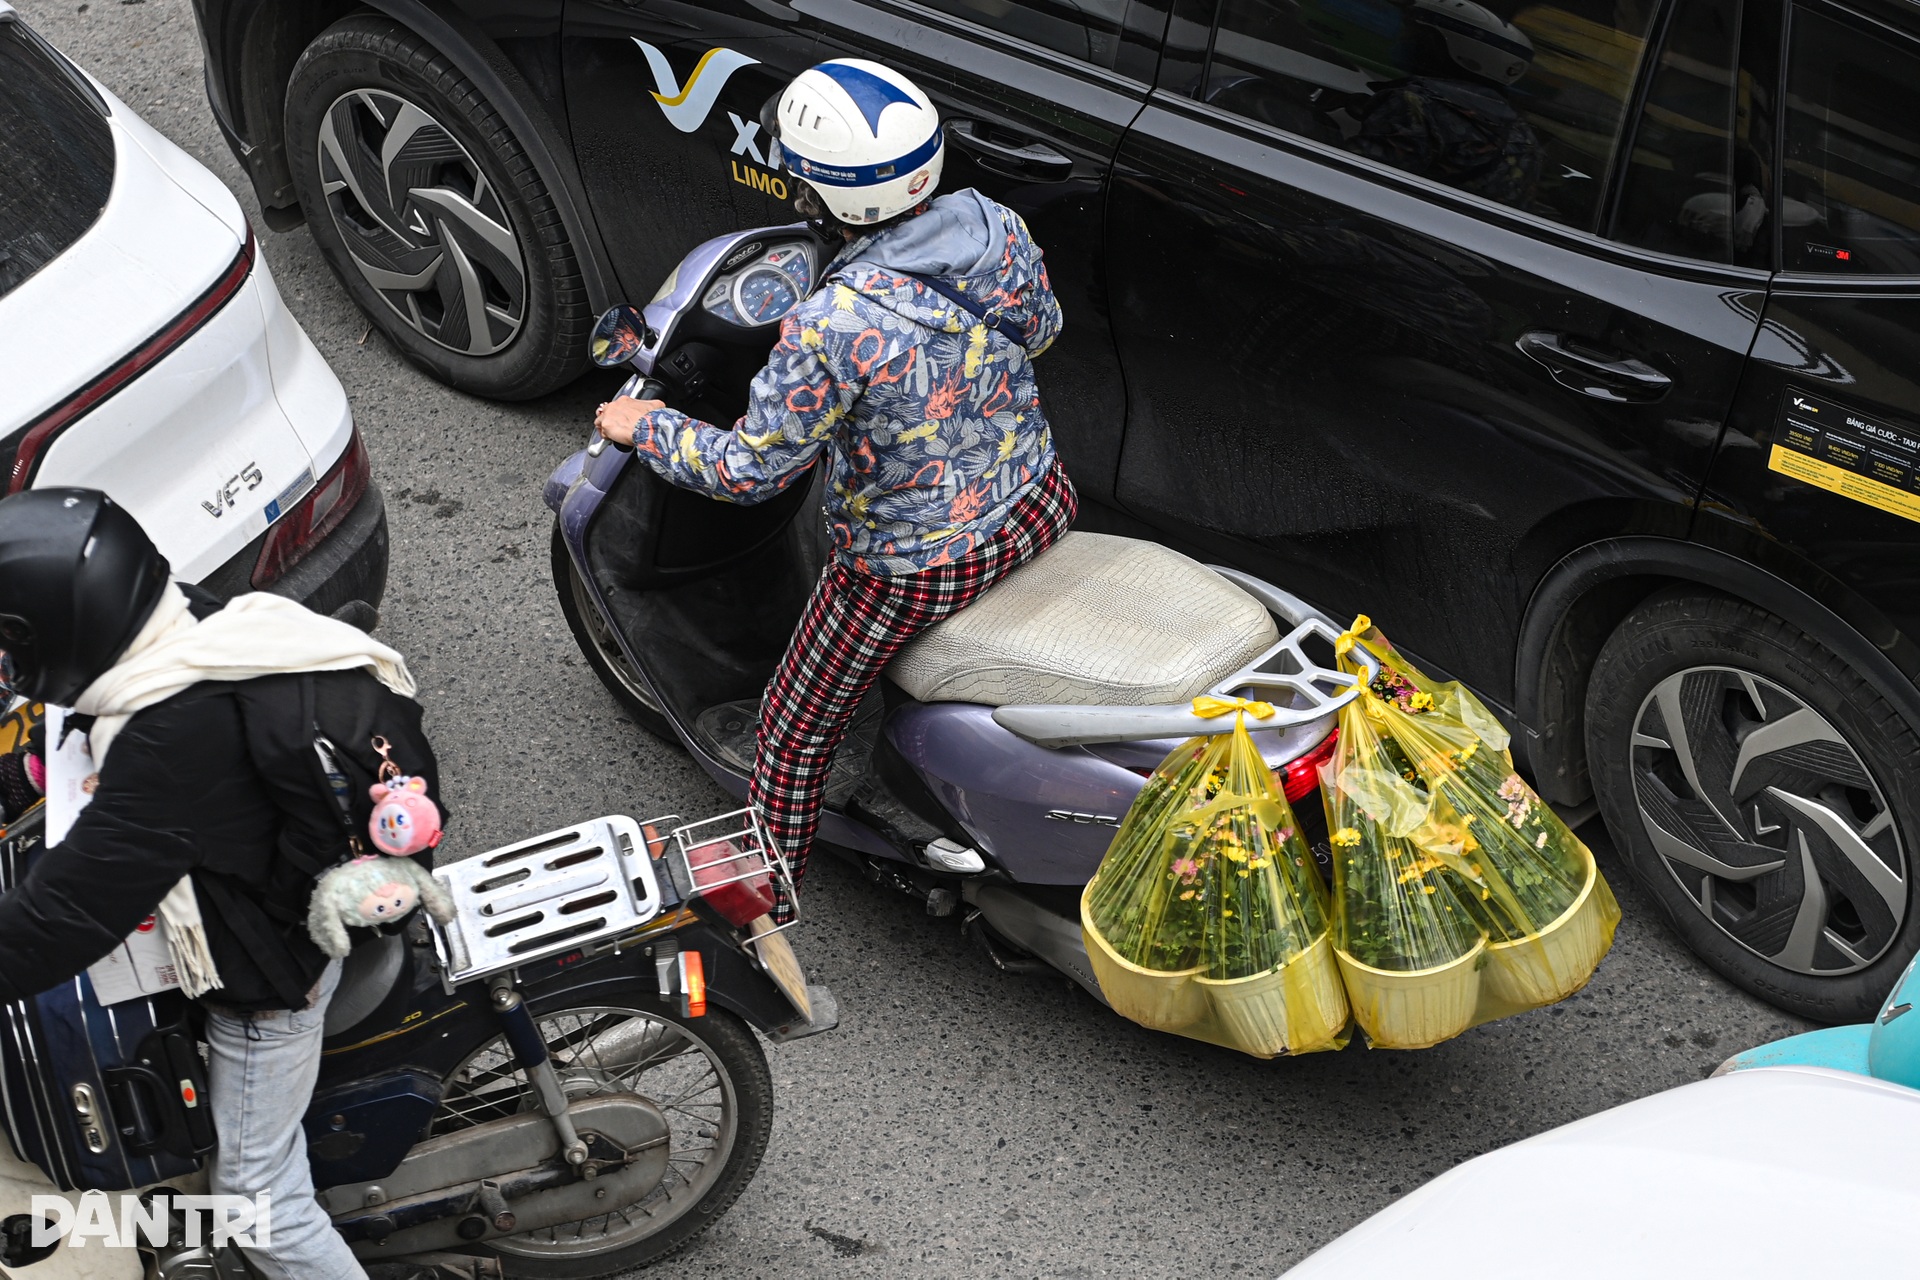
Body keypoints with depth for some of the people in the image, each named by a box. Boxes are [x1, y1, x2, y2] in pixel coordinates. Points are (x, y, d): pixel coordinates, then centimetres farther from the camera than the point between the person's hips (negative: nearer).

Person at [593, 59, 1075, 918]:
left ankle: (767, 902, 34)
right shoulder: (998, 230, -15)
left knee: (795, 733, 16)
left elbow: (750, 468, -22)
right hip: (1041, 510, 6)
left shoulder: (832, 330, -33)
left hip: (914, 577, -6)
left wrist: (645, 428, -5)